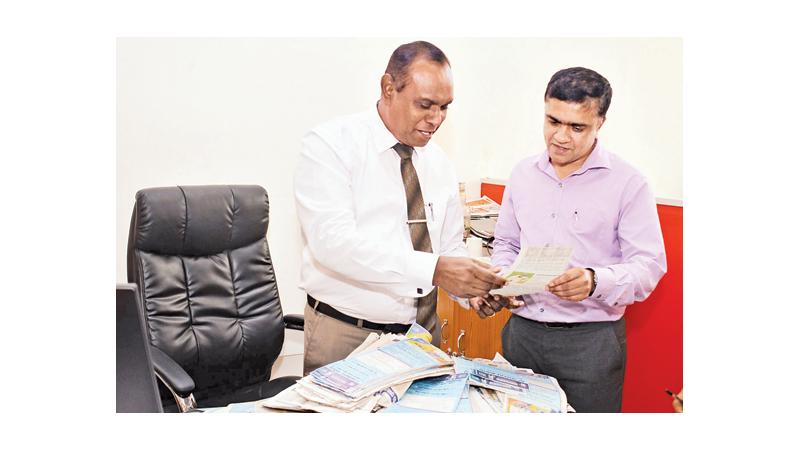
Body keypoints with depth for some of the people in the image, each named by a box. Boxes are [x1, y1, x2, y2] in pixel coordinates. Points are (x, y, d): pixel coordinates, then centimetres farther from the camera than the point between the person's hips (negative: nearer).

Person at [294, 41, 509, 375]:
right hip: (345, 336, -5)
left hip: (424, 332, 5)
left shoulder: (439, 163, 6)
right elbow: (333, 240, -25)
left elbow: (451, 248, 10)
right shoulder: (330, 145, -12)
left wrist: (473, 288, -12)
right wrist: (432, 269, -33)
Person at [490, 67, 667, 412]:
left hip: (590, 341, -4)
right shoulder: (523, 174, 8)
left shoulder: (628, 183, -7)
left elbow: (649, 264, -10)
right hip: (521, 331, 4)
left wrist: (595, 282, -28)